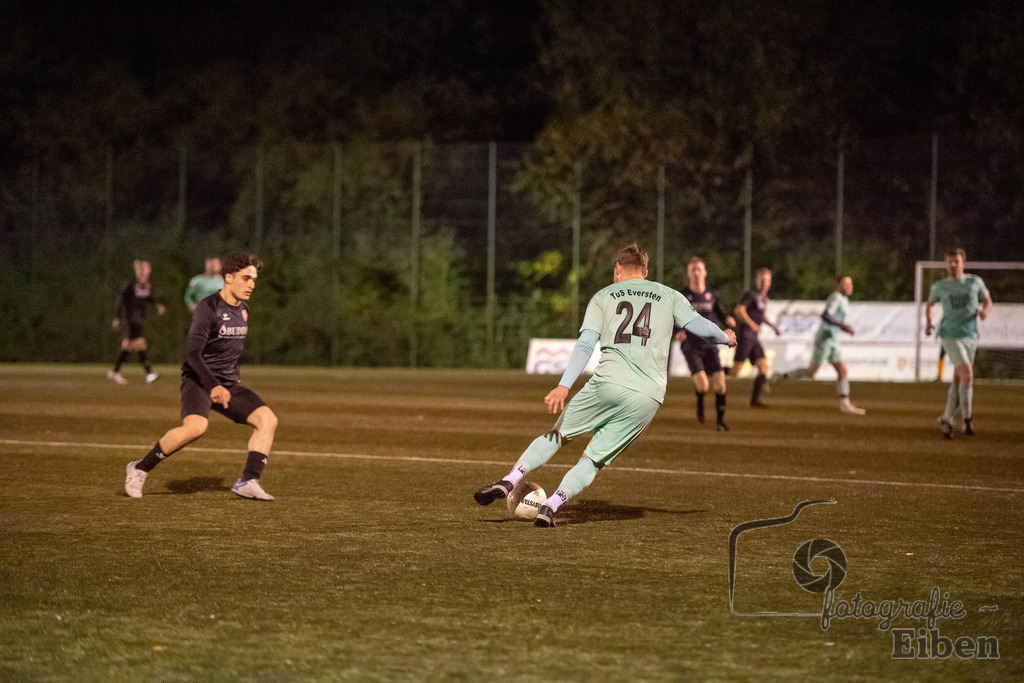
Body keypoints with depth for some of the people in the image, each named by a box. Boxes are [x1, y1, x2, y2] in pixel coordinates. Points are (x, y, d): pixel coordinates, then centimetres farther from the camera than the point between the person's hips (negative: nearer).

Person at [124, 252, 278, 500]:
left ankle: (248, 481, -15)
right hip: (198, 380, -8)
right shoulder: (208, 308, -13)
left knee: (267, 418, -12)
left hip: (227, 384, 8)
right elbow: (192, 353, -22)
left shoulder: (242, 311, 12)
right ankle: (140, 469, -16)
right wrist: (214, 387, -31)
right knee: (196, 427, -33)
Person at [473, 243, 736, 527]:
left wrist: (564, 385, -10)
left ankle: (507, 482, 9)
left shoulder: (604, 296, 13)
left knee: (558, 435, 20)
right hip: (647, 397, 1)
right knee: (592, 460, 9)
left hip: (607, 384, -1)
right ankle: (550, 507, -8)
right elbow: (699, 325, 10)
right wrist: (725, 337, 33)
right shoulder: (668, 296, 16)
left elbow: (585, 343, 0)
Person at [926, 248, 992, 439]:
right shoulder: (940, 286, 3)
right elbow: (929, 303, 21)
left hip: (970, 336, 3)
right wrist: (928, 323, 8)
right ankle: (967, 419, -8)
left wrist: (985, 311, -5)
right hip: (950, 335, -3)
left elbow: (987, 300, 17)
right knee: (967, 374, -18)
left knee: (957, 380, 8)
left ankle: (947, 419, 21)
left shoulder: (975, 282, 4)